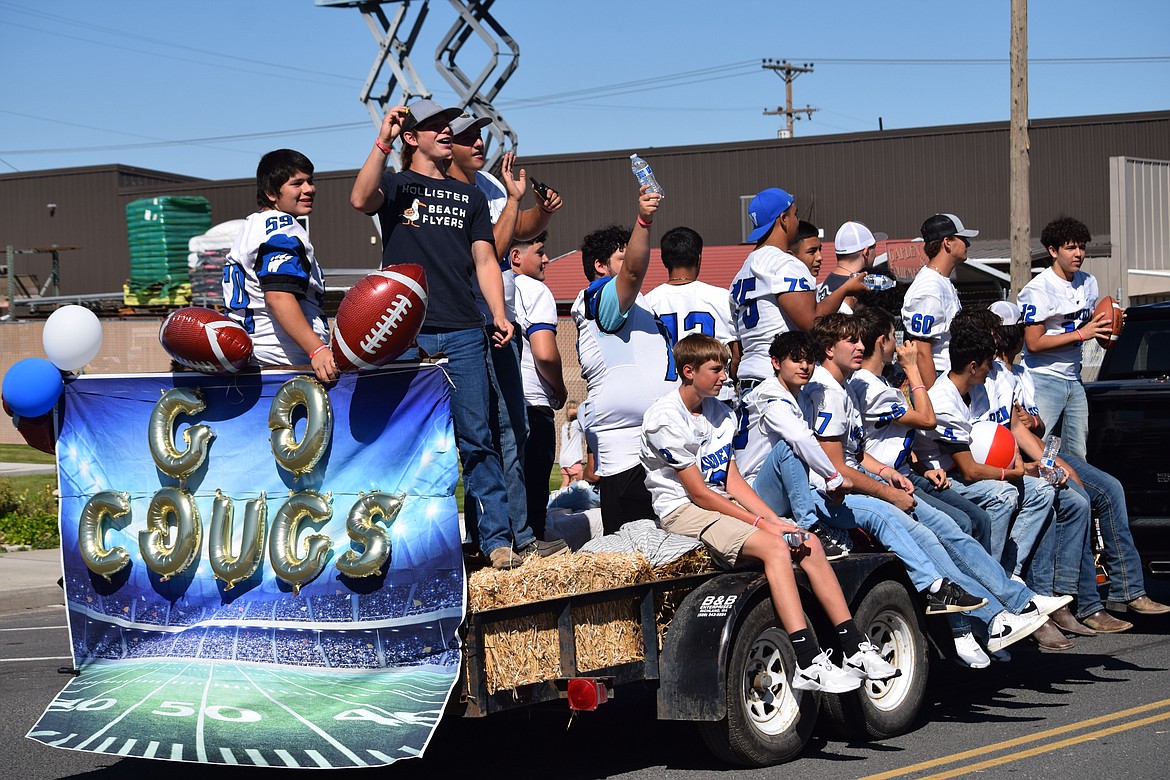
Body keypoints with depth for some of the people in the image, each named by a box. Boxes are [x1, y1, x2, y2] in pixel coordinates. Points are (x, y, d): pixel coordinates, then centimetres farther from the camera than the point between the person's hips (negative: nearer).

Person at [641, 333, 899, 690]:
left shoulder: (718, 412, 13)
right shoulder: (665, 419, -13)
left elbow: (732, 481, 9)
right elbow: (699, 492, -16)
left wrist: (776, 521, -5)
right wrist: (761, 523, -17)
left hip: (723, 503, 8)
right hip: (684, 511, -8)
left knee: (808, 544, -6)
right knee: (775, 547, -28)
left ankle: (855, 648, -6)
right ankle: (808, 665, -35)